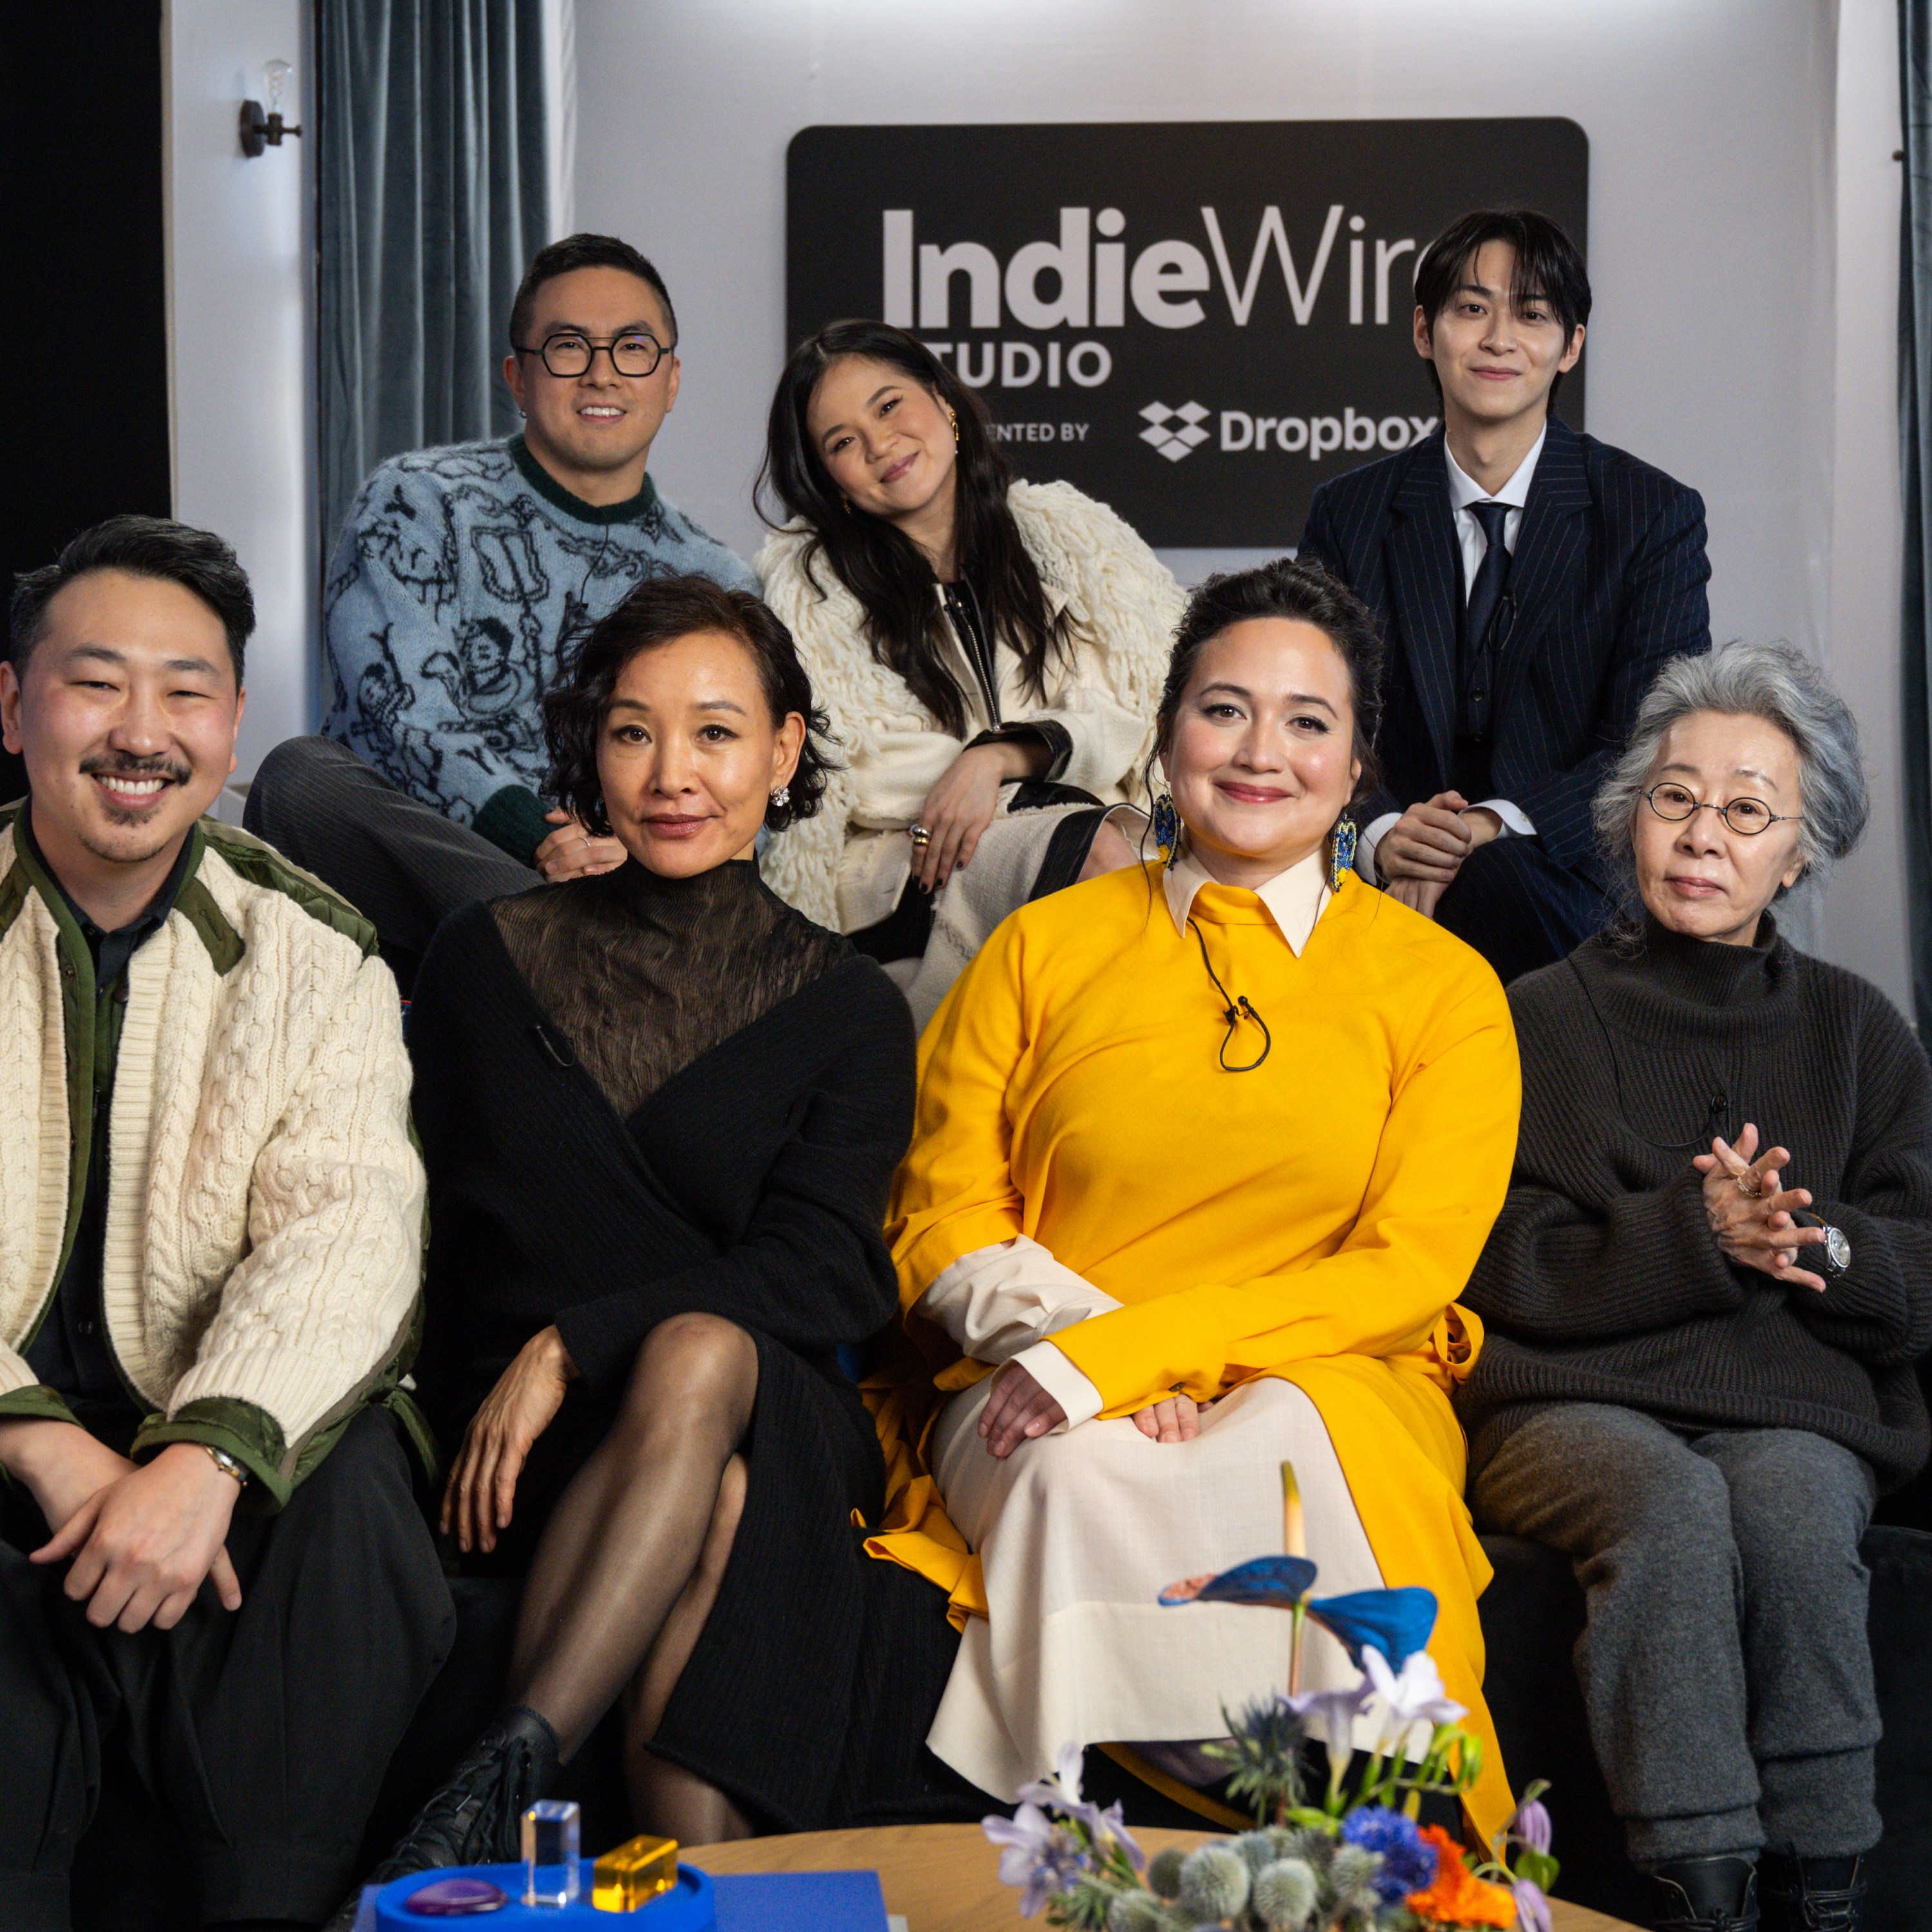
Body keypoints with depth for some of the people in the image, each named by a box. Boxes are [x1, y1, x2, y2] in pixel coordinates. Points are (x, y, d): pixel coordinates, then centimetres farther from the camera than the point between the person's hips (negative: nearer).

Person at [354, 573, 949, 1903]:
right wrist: (504, 1392, -6)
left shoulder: (848, 1010, 9)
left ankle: (505, 1783, -44)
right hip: (525, 1435, 0)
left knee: (697, 1358, -37)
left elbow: (819, 1274, -4)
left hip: (777, 1418, 0)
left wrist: (574, 1346, -17)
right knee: (712, 1506, -35)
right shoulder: (488, 960, 14)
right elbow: (453, 1218, 13)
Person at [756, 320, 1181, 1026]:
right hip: (900, 875, -2)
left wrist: (998, 758, -10)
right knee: (1094, 849, -32)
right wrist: (1043, 758, -7)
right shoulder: (809, 588, 11)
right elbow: (839, 781, -1)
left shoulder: (1068, 533, 16)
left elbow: (1148, 712, 6)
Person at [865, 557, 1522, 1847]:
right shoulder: (1044, 947, 13)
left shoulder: (1442, 985, 9)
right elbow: (944, 1224, 10)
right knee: (1086, 1477, -34)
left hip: (1326, 1390, -1)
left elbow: (1409, 1267, -2)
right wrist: (1078, 1336, -12)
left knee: (1290, 1452, -36)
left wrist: (1132, 1347, -14)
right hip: (1049, 1407, 1)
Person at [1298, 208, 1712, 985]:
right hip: (1387, 889, 2)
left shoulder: (1657, 513, 4)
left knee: (1499, 874, -36)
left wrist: (1493, 827, -22)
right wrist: (1383, 835, -18)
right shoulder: (1349, 513, 11)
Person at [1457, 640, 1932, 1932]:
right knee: (1671, 1500, -35)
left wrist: (1813, 1243, -12)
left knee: (1790, 1505, -33)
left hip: (1798, 1402, 2)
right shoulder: (1542, 1023, 10)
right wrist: (1699, 1236, -14)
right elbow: (1514, 1273, 0)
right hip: (1576, 1400, -1)